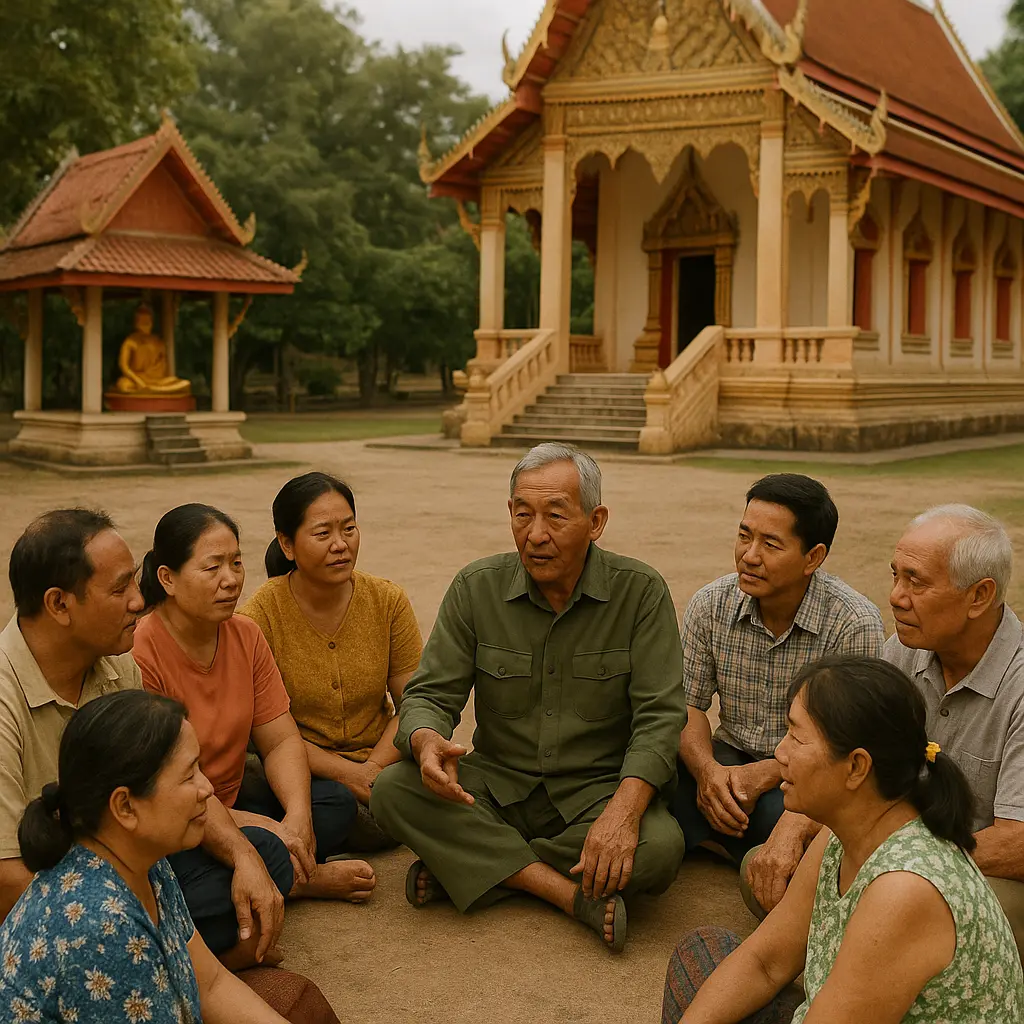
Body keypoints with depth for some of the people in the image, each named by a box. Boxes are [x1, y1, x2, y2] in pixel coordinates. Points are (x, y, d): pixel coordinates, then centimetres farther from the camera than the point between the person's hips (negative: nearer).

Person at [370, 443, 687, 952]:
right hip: (497, 785, 2)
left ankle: (465, 868, -17)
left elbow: (660, 716, -12)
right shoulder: (476, 588, -3)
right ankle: (573, 895, -24)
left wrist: (626, 807, -31)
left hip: (595, 790, -1)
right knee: (392, 790, -25)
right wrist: (426, 741, -30)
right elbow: (431, 694, -3)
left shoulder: (640, 591, -9)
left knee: (658, 847, -33)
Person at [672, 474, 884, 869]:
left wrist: (762, 775, -28)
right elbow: (689, 704, -1)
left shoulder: (856, 625, -16)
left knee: (777, 811, -37)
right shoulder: (710, 605, -4)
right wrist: (707, 770, -22)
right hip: (729, 757, 3)